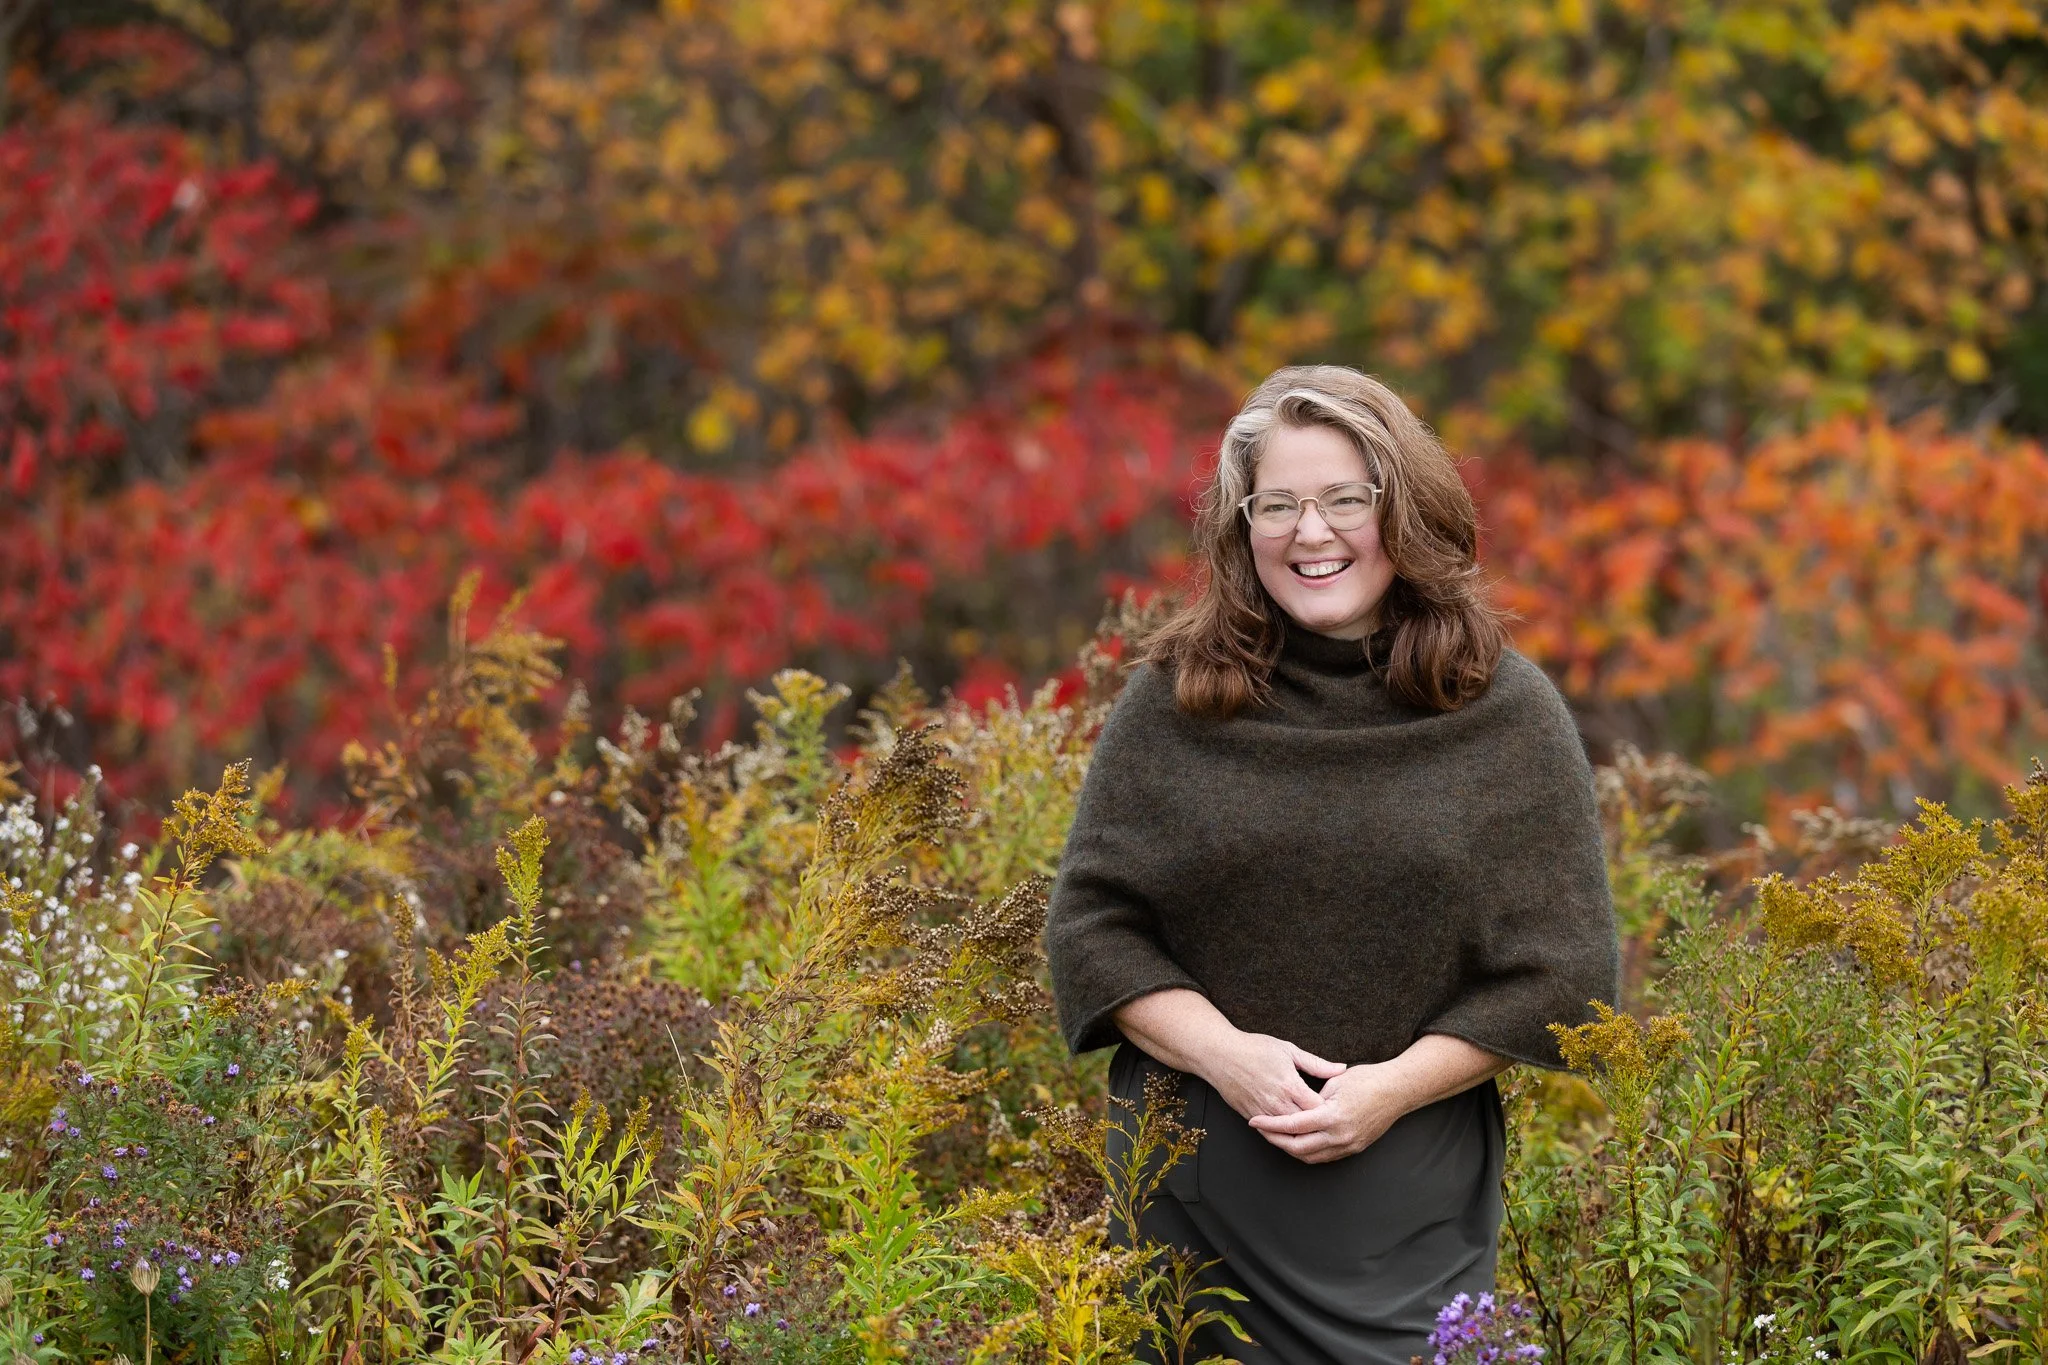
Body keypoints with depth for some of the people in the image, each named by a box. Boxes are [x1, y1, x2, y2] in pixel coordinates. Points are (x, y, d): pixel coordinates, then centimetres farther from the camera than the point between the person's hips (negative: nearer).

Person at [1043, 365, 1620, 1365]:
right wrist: (1223, 1053, -12)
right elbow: (1090, 923, 3)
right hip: (1193, 1189, 1)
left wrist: (1395, 1086, -11)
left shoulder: (1504, 712, 1)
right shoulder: (1173, 701, 3)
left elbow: (1560, 965, -1)